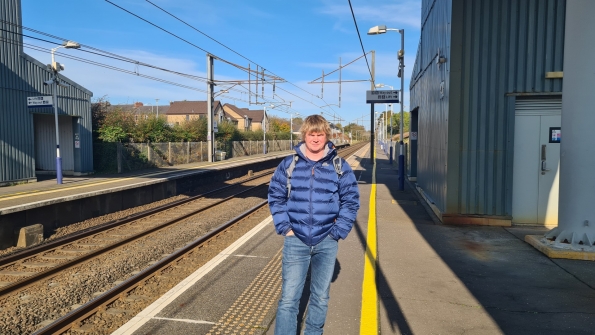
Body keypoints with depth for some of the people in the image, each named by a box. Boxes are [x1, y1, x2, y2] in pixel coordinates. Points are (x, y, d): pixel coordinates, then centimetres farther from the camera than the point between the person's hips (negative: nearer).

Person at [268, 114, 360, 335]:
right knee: (289, 298, 1)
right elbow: (275, 197, 5)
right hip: (296, 241, -1)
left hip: (326, 242, 1)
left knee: (321, 298, 15)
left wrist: (338, 231, -4)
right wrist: (284, 227, -4)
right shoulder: (288, 165, -1)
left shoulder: (340, 167, -1)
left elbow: (351, 201, 2)